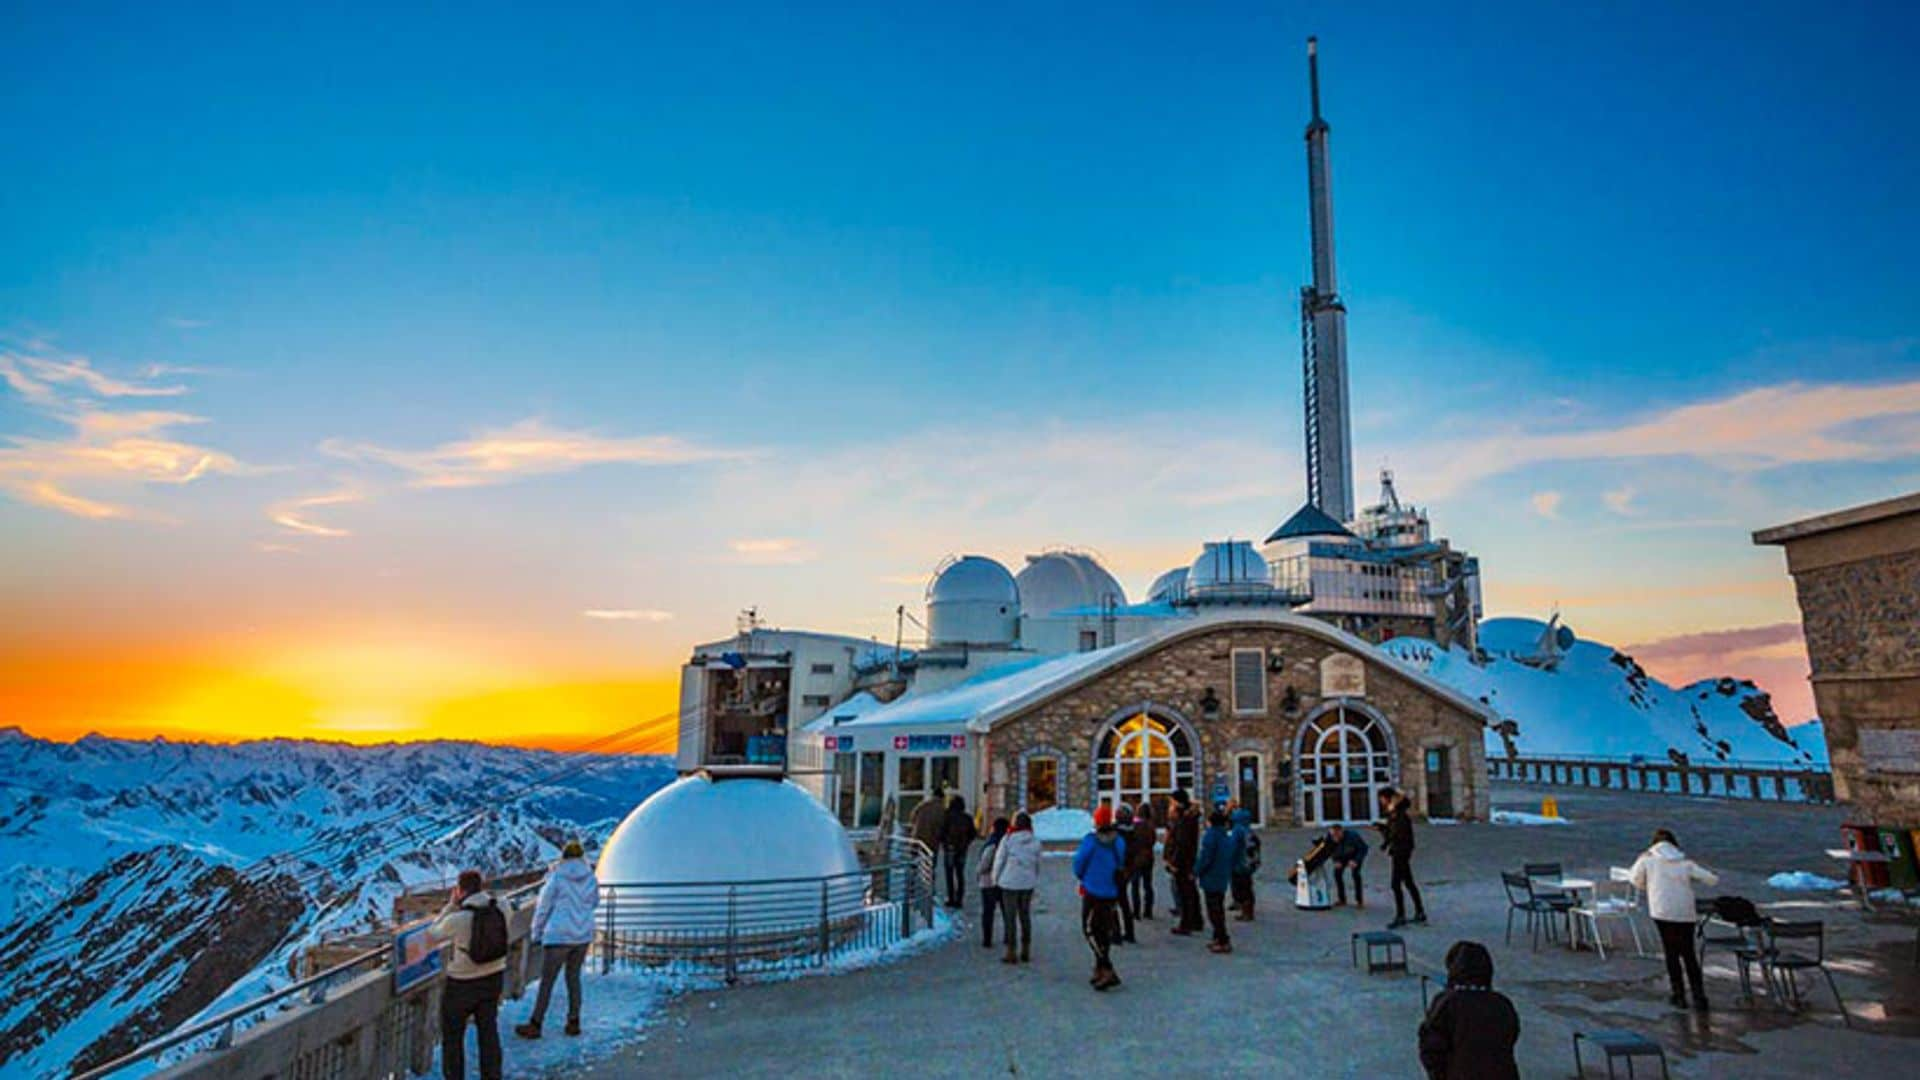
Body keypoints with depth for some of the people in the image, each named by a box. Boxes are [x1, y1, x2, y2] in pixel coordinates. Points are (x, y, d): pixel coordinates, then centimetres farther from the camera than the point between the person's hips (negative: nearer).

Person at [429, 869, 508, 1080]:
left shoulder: (457, 919, -24)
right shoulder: (500, 909, -14)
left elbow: (433, 934, -6)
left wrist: (451, 905, -5)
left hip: (462, 984, -4)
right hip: (493, 978, 4)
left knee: (452, 1035, 16)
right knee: (488, 1031, 20)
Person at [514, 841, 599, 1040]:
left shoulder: (556, 878, -11)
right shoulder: (591, 878, -1)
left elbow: (543, 908, -4)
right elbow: (594, 902, 13)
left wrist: (536, 934, 8)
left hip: (558, 936, -4)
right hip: (583, 936, 4)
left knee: (546, 982, 7)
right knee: (573, 977, 19)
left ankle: (535, 1025, 16)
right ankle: (573, 1022, 21)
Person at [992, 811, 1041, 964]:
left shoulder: (1007, 839, -12)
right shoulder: (1035, 841, -1)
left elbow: (999, 860, -6)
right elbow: (1038, 864, 5)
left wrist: (995, 879, 8)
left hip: (1010, 883, -4)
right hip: (1028, 883, 4)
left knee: (1010, 917, 3)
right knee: (1025, 916, 14)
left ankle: (1011, 953, 6)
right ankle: (1026, 952, 20)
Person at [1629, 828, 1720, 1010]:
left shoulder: (1647, 860, 5)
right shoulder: (1686, 863, 9)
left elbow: (1637, 882, 13)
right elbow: (1713, 880, 6)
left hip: (1662, 912, -2)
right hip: (1686, 913, 2)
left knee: (1671, 953, 10)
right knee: (1689, 954, 13)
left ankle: (1679, 995, 11)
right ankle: (1699, 997, 10)